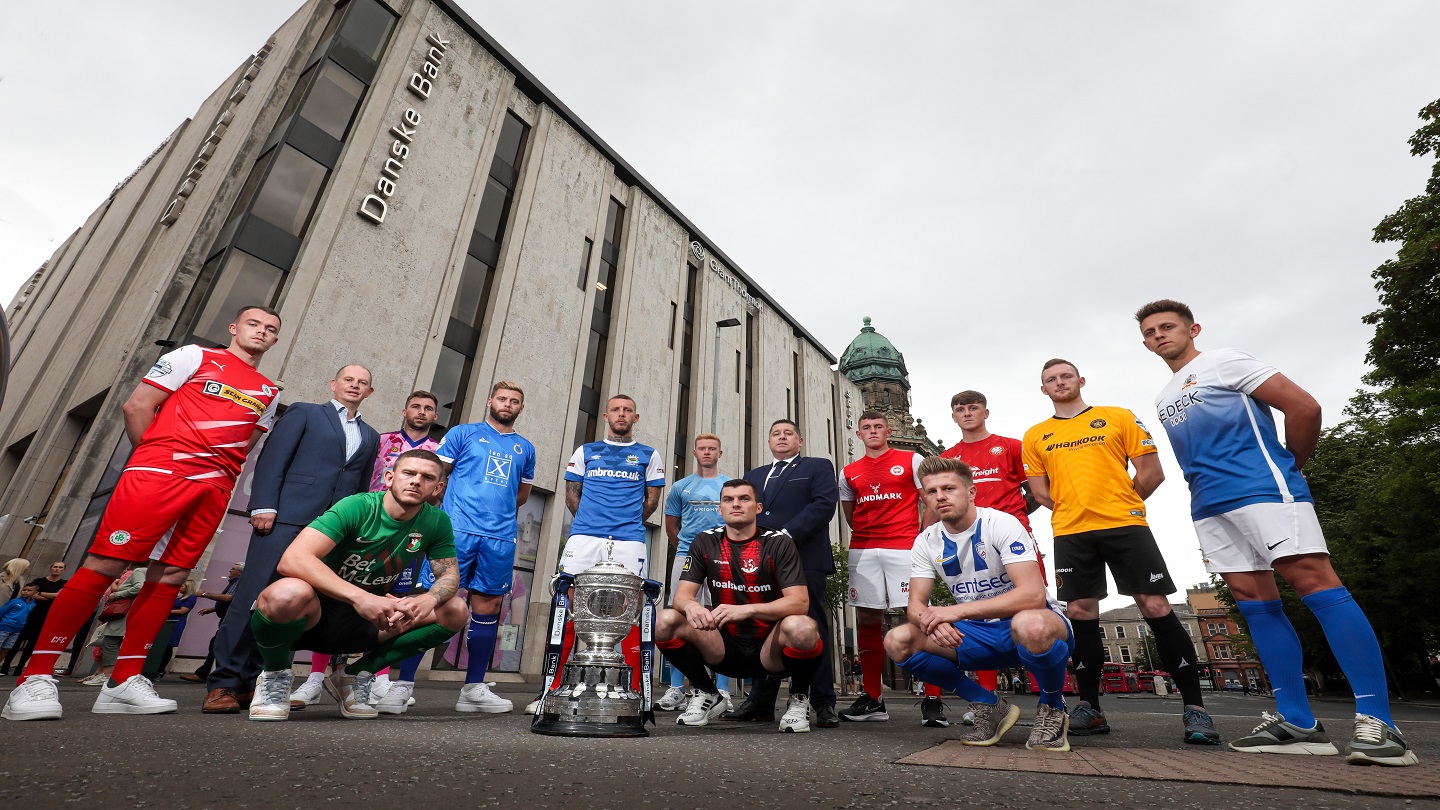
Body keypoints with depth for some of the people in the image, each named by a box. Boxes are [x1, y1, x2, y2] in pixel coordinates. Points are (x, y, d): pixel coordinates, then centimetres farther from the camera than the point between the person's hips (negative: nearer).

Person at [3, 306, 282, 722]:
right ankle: (35, 679, -1)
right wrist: (155, 458, 2)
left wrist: (220, 475, 9)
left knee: (170, 576, 3)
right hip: (159, 471, -4)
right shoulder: (195, 357, 9)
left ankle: (125, 681, 8)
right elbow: (137, 406, 5)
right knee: (105, 564, -9)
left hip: (215, 489, 4)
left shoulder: (269, 392, 19)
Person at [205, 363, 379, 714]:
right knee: (254, 595, -5)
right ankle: (225, 682, 4)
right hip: (287, 516, -3)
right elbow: (272, 458, 1)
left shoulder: (370, 436, 21)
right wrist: (264, 505, -10)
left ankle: (259, 681, 10)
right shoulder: (304, 412, 11)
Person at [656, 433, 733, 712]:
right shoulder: (680, 487, 12)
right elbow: (671, 526, 17)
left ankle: (722, 691, 5)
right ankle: (676, 690, 8)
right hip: (686, 559, 1)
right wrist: (686, 550, 12)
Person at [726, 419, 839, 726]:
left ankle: (823, 704, 6)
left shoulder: (818, 467, 10)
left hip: (804, 559, -4)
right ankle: (761, 702, 15)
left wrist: (787, 534, -16)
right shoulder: (754, 475, 26)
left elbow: (824, 503, -6)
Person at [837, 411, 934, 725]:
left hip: (905, 548, -3)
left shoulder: (911, 461, 5)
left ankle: (931, 700, 2)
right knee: (867, 620, 5)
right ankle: (872, 699, 16)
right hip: (862, 551, 4)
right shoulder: (849, 473, 14)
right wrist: (869, 534, 12)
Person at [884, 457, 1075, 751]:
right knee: (898, 642, -17)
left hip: (1034, 625, -4)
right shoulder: (926, 542, -1)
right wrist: (933, 621, -30)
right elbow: (916, 606, -4)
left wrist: (956, 611, -33)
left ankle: (1052, 709, -6)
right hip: (978, 635, 5)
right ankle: (991, 707, 3)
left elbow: (1033, 595, -28)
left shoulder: (1000, 524, -17)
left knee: (1030, 625, -41)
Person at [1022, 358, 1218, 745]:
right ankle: (1090, 708, 12)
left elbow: (1152, 472, 5)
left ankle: (1194, 707, 10)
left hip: (1125, 525, -1)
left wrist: (1118, 506, 3)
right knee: (1080, 615, 2)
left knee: (1156, 608, -4)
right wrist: (1074, 509, 4)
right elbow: (1039, 490, 13)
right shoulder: (1035, 436, 13)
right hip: (1070, 534, 2)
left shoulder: (1120, 418, 9)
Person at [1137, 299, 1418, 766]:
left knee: (1313, 581, -13)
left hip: (1261, 488, -7)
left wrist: (1291, 466, 4)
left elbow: (1303, 407, -2)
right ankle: (1297, 723, 5)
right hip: (1208, 507, 7)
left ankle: (1377, 723, -10)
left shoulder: (1223, 361, 4)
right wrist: (1204, 490, 16)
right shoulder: (1163, 400, 23)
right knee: (1253, 600, 2)